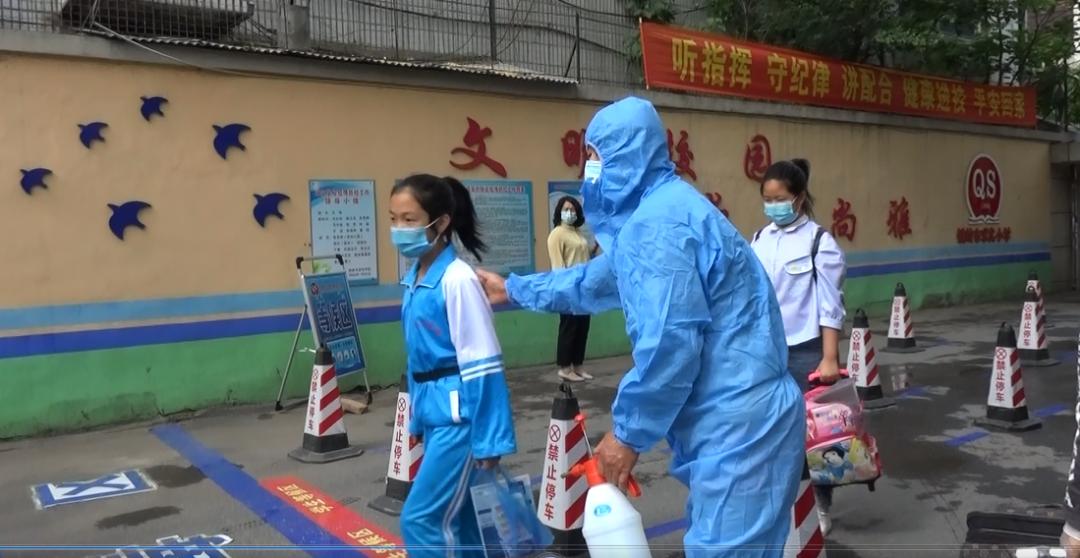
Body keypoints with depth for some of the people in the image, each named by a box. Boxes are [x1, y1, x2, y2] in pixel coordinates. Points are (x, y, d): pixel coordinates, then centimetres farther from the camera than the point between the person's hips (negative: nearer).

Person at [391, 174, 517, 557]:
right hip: (434, 410, 8)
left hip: (460, 411, -8)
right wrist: (417, 418, 19)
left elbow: (483, 365, -18)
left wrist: (489, 440, -16)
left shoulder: (458, 280, -18)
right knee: (455, 516, 17)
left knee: (421, 518, -4)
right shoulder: (413, 279, 7)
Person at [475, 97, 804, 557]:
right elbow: (595, 282, 32)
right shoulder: (656, 212, 17)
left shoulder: (656, 221, -18)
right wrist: (513, 290, 41)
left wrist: (628, 432, -12)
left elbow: (671, 343, -24)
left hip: (740, 424, -10)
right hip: (733, 420, 10)